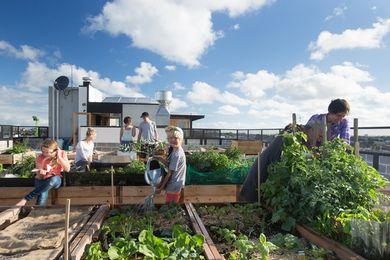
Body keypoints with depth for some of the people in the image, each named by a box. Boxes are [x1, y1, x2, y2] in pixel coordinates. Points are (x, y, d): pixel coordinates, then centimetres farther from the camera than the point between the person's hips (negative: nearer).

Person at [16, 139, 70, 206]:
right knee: (43, 195, -35)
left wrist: (59, 157, -21)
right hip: (42, 180, 0)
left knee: (54, 179, -39)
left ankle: (26, 199, -30)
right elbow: (39, 176, -4)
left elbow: (67, 169, -15)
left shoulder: (62, 153, -7)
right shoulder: (40, 157, -8)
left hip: (56, 180, 0)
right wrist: (40, 172, -28)